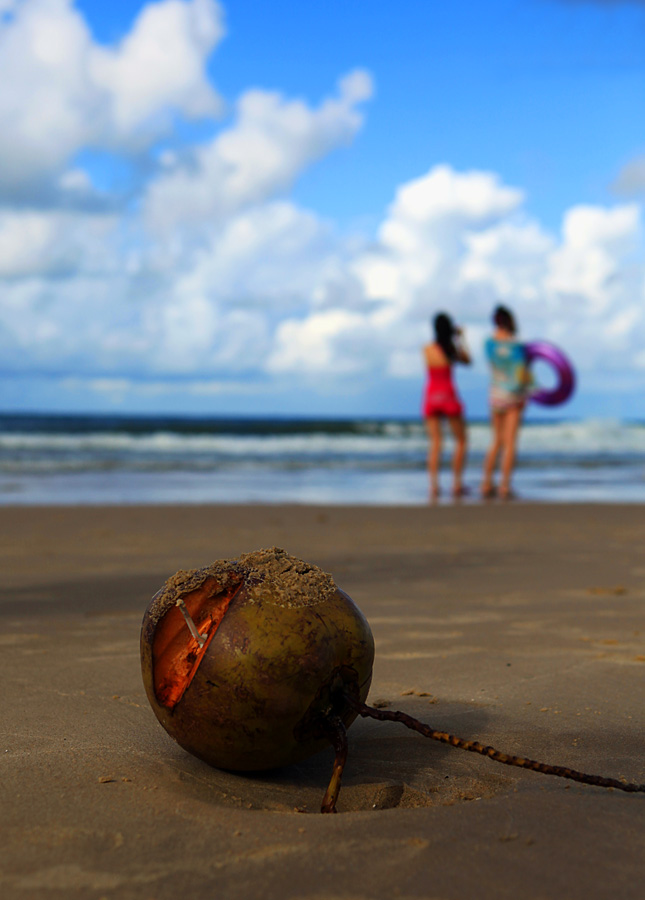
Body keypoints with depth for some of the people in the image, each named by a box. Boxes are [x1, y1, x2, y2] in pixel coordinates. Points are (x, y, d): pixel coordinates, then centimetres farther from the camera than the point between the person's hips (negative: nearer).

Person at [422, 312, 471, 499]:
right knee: (461, 440, 11)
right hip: (448, 395, -2)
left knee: (435, 443, 3)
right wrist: (459, 340, 20)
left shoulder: (427, 349, -1)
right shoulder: (453, 348, -7)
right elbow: (467, 361, 11)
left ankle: (434, 485, -9)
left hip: (431, 397, 2)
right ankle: (457, 484, 5)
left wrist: (456, 340, 21)